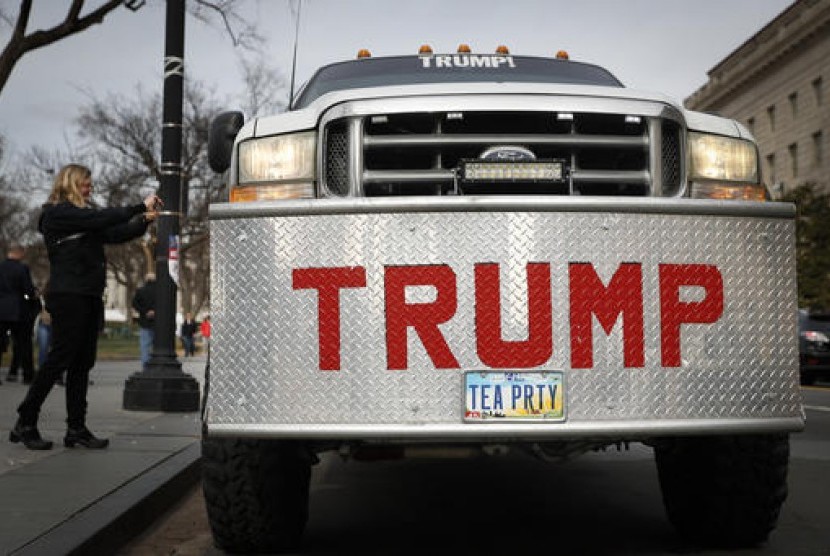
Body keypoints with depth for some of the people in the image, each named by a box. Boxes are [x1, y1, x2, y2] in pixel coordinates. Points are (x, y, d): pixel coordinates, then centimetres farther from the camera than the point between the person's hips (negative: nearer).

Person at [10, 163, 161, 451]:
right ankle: (25, 424, 1)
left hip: (89, 297, 9)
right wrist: (141, 206, -13)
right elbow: (101, 219, -17)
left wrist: (144, 221, 2)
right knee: (59, 359, -8)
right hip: (68, 295, -8)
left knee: (83, 363, 6)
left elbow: (114, 234, 15)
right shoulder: (57, 213, -7)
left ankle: (76, 429, 9)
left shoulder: (84, 215, 19)